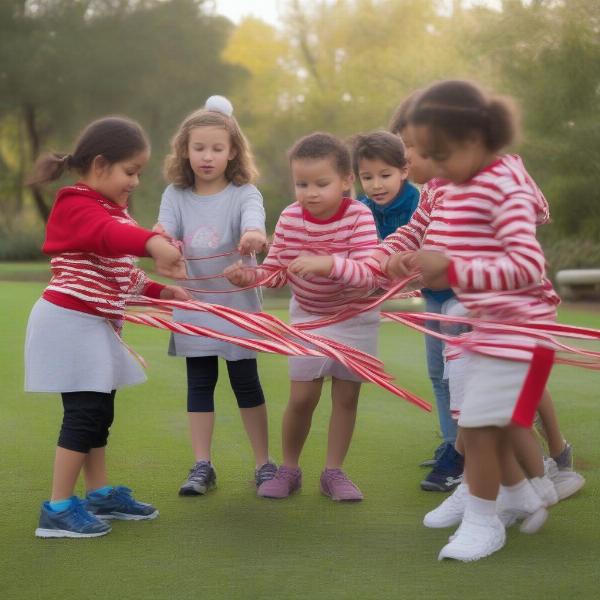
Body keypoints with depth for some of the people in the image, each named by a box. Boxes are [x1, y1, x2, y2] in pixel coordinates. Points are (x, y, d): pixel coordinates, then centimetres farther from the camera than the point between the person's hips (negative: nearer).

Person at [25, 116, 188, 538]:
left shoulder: (111, 211, 17)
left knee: (98, 411, 16)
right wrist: (154, 243, -59)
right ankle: (58, 509, -4)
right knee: (85, 410, -10)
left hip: (97, 324, 10)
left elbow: (121, 272, 26)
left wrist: (161, 291, 15)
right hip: (72, 322, -10)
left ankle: (101, 494, 27)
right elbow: (110, 235, -41)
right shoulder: (77, 208, -17)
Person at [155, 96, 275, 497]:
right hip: (194, 304, 3)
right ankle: (202, 466, 12)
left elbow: (254, 217, -30)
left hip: (238, 304, -2)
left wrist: (253, 233, -55)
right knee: (199, 384, 6)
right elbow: (164, 232, -16)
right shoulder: (176, 196, 0)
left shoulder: (244, 193, -9)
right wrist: (159, 238, -42)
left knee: (247, 382, 5)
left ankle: (264, 463, 16)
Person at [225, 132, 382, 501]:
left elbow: (371, 275, -36)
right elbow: (276, 271, -8)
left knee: (346, 397, 6)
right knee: (301, 397, 0)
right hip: (308, 315, 1)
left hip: (356, 317, -1)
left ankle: (334, 471, 20)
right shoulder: (290, 217, -15)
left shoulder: (359, 216, -25)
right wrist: (248, 276, -28)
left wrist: (327, 264, -51)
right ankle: (289, 469, 19)